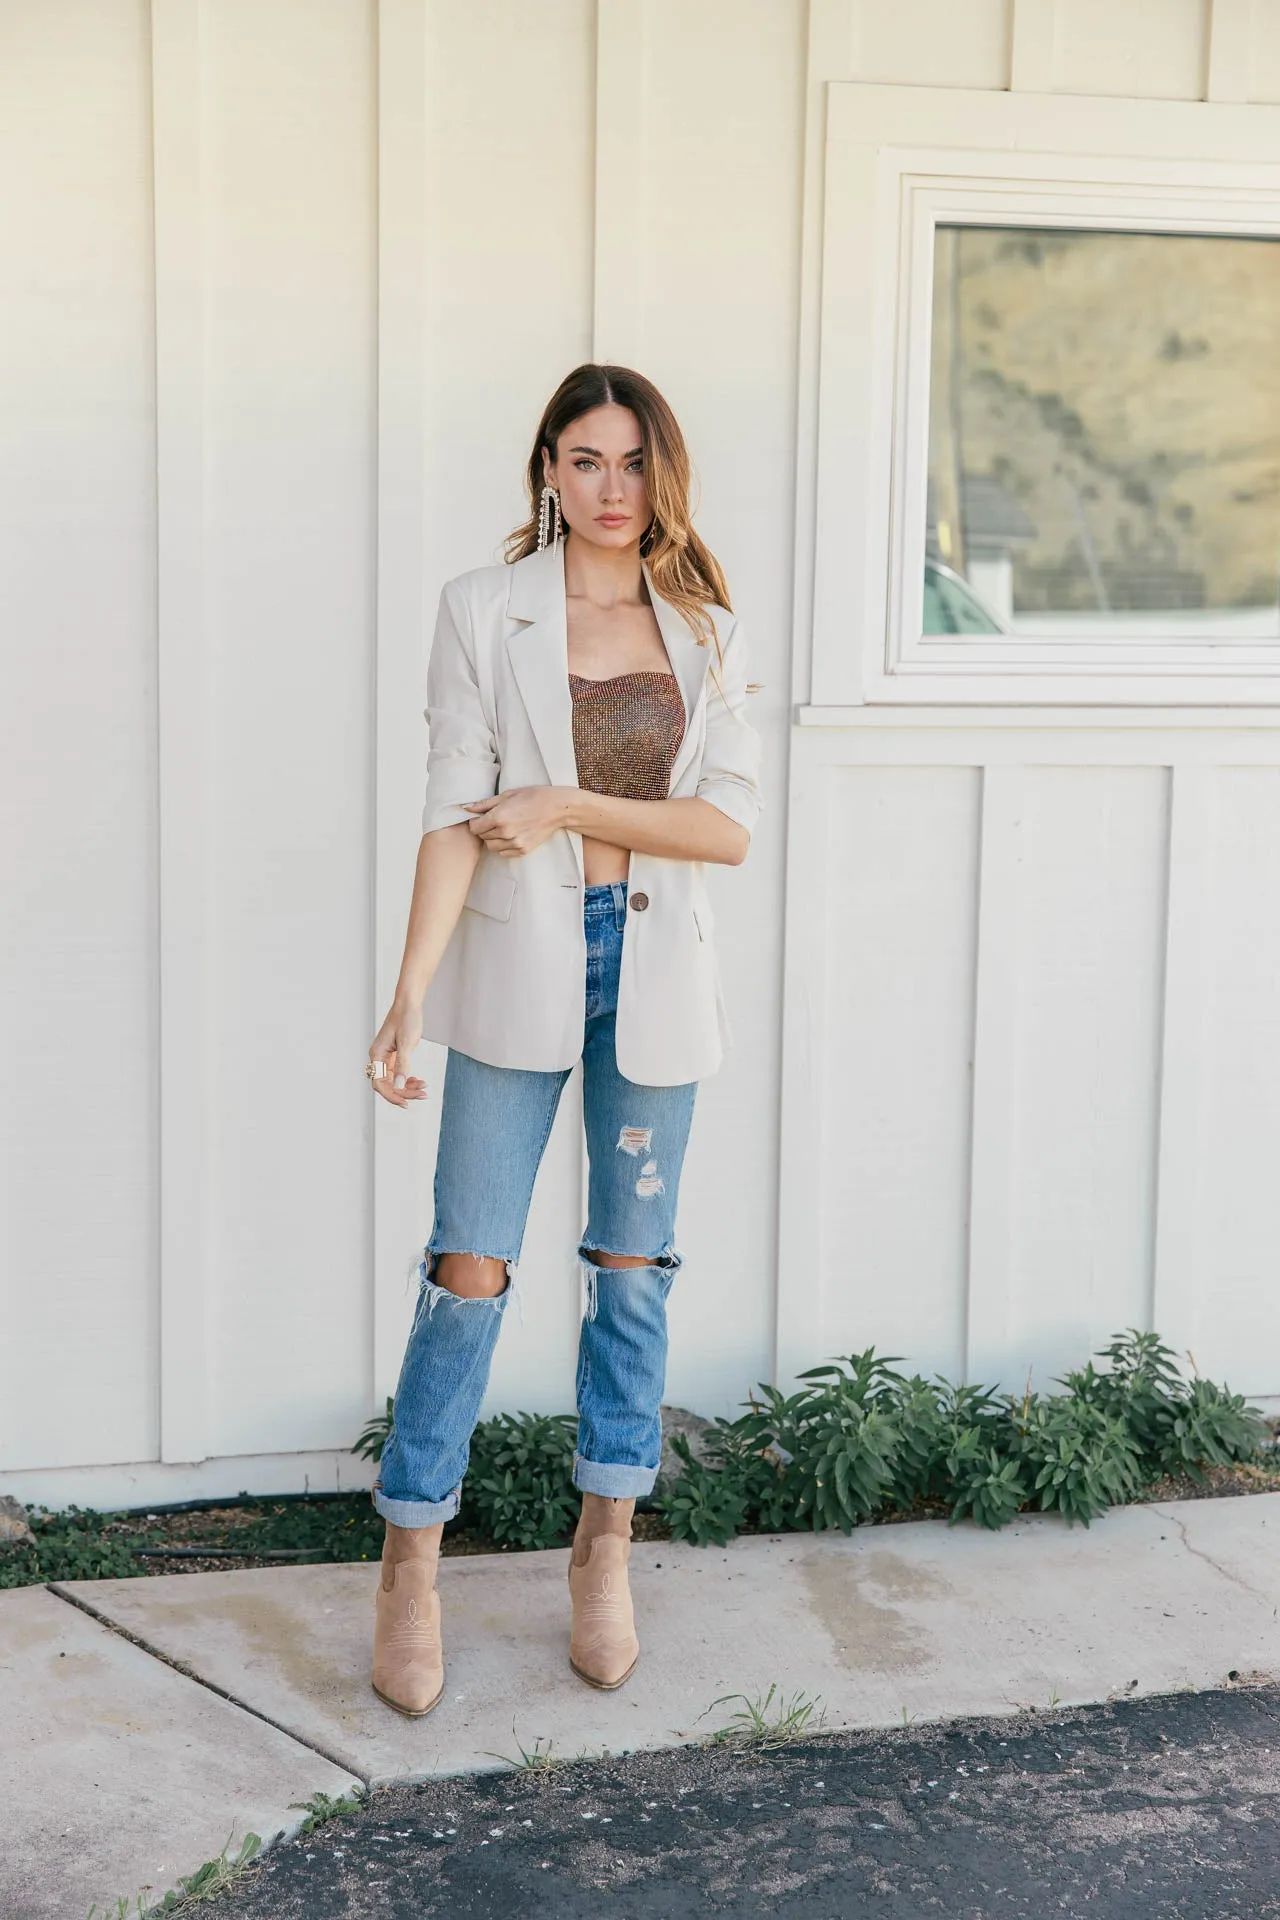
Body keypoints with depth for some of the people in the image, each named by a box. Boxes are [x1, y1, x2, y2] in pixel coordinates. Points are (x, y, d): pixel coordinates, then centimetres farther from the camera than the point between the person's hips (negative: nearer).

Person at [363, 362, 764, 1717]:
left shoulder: (704, 631, 5)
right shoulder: (485, 612, -2)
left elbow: (731, 827, -3)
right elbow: (455, 817, -9)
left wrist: (570, 808, -12)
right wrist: (411, 993, -17)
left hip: (656, 966, 3)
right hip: (521, 962, -3)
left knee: (632, 1261, 10)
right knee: (471, 1267, -3)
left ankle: (606, 1550, 24)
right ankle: (410, 1566, 9)